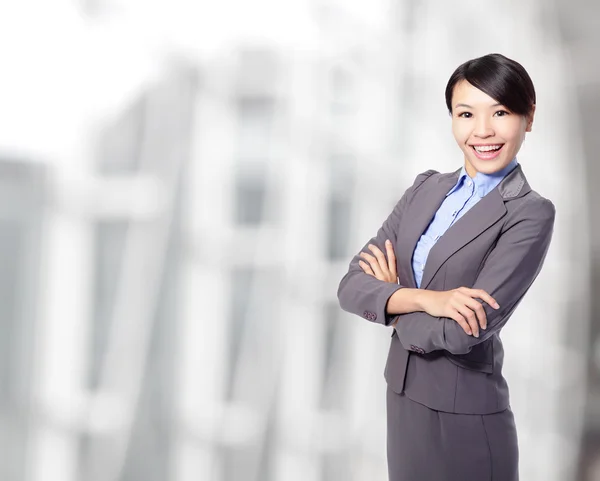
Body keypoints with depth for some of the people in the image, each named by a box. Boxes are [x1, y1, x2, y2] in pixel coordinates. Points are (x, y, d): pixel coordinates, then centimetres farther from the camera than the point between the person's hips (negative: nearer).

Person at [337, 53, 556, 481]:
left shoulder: (531, 214, -14)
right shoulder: (427, 188, 3)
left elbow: (462, 333, -23)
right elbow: (351, 286, -5)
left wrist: (391, 297, -7)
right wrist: (424, 299, -21)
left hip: (467, 418, -5)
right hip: (402, 398, 5)